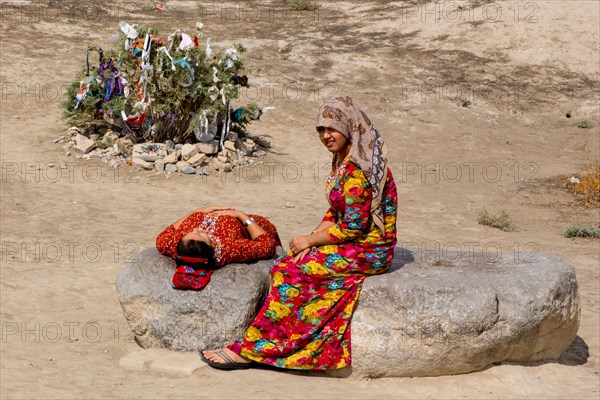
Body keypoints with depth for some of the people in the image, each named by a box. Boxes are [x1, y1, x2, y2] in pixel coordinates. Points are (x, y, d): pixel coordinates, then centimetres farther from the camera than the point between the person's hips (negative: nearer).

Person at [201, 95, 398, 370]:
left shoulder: (358, 168, -21)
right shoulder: (343, 159, 10)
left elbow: (352, 227, -22)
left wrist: (310, 240, -11)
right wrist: (313, 239, -3)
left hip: (368, 251, -9)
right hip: (353, 241, 9)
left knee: (290, 271, -17)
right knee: (284, 265, -5)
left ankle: (250, 349, -9)